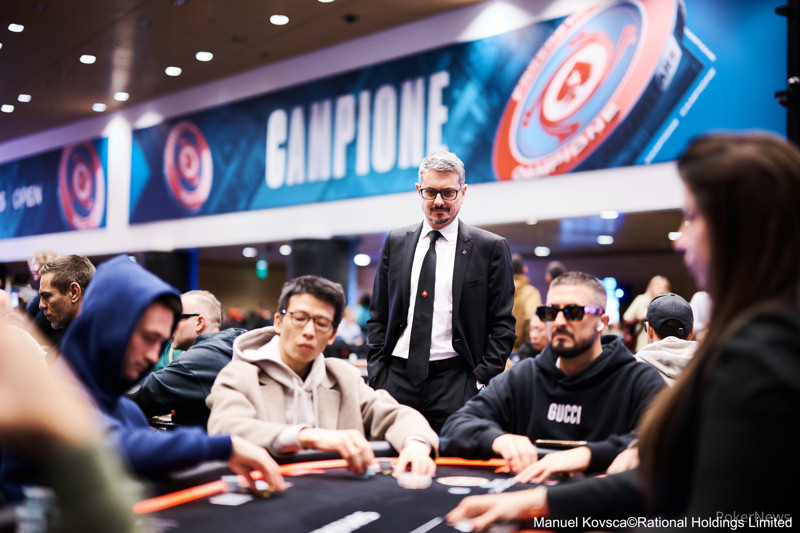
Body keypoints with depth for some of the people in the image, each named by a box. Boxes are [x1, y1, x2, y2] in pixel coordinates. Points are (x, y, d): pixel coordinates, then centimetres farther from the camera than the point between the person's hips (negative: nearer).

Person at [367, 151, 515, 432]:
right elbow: (378, 316, 14)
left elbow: (503, 324, 1)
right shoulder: (395, 242, 12)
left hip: (455, 384, -2)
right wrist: (376, 374, 4)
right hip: (397, 378, 3)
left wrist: (483, 381, -7)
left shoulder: (491, 247, 2)